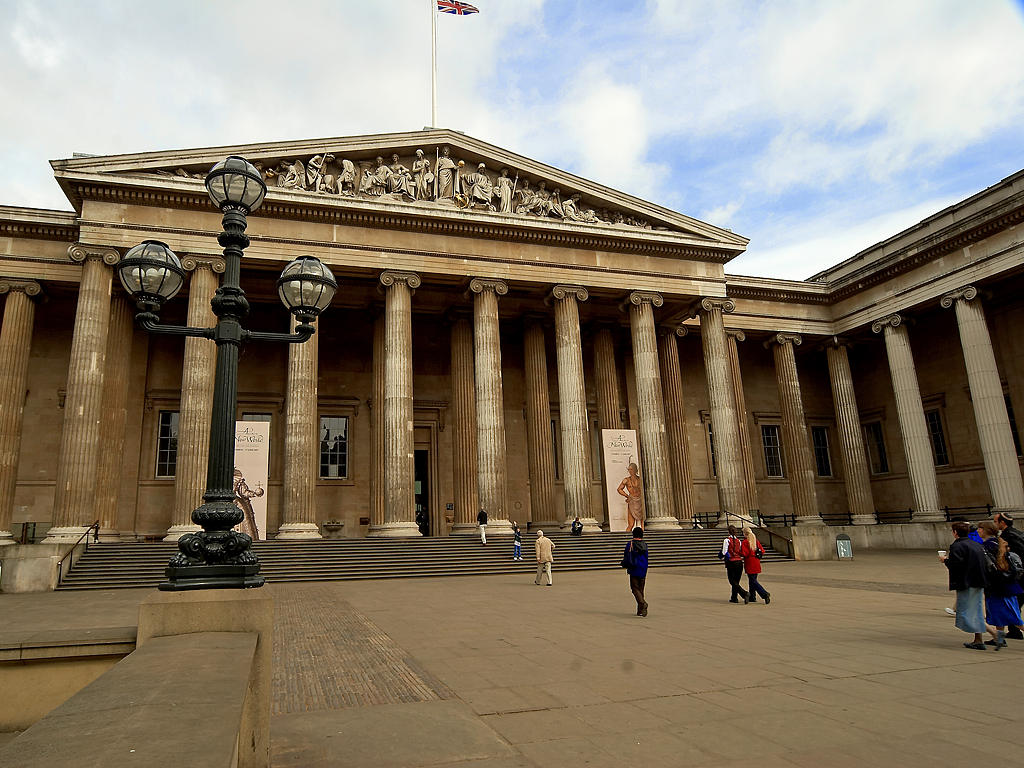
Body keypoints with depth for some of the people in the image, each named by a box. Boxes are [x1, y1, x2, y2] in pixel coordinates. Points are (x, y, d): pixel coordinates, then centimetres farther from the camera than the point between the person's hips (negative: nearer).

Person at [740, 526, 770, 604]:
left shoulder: (745, 542, -12)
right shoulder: (756, 540, 9)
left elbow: (744, 553, -18)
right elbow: (762, 551, 9)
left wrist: (739, 552, 0)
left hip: (749, 564, -8)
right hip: (756, 563, 8)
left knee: (753, 581, -5)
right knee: (753, 580, 16)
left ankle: (765, 594, -18)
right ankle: (752, 597, 21)